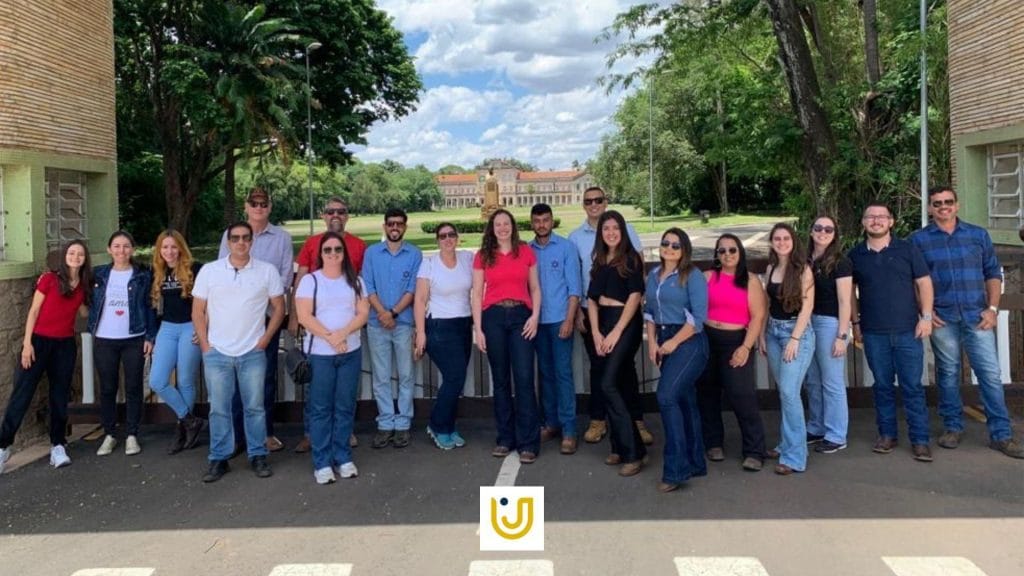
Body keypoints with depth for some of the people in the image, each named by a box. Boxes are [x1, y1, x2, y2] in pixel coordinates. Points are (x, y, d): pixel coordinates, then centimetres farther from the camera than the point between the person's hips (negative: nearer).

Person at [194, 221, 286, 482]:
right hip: (217, 353, 1)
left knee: (255, 407, 6)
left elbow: (278, 308, 6)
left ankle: (258, 456, 18)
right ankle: (219, 459, 17)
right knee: (219, 409, 7)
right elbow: (198, 311, 5)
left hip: (252, 352, 0)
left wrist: (265, 339, -1)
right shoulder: (209, 271, 1)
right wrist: (205, 344, -1)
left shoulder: (267, 271, -1)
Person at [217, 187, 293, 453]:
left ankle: (266, 431, 17)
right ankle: (236, 434, 7)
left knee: (267, 373, 7)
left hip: (268, 313, 0)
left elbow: (286, 275, 2)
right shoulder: (230, 235, 7)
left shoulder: (282, 237, 5)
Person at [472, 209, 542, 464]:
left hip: (521, 315, -1)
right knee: (500, 380, 7)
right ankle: (505, 438, 16)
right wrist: (478, 329, 0)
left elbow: (535, 288, 12)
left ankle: (528, 442, -2)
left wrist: (535, 316, -3)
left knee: (524, 379, -8)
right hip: (493, 317, 1)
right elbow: (477, 294, 7)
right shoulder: (482, 256, 8)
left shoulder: (526, 252, 9)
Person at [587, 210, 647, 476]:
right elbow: (592, 299, 10)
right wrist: (596, 333, -2)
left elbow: (635, 296, -10)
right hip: (604, 324, 6)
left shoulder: (631, 258, -3)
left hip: (626, 323, -6)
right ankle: (619, 447, 18)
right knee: (617, 387, 9)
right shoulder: (599, 262, 14)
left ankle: (633, 451, -12)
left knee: (609, 385, -16)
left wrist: (616, 332, -14)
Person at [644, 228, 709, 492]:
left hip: (688, 342, -7)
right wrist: (652, 342, 0)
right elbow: (649, 311, 13)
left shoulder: (692, 275, -9)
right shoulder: (653, 275, 11)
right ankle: (695, 462, 23)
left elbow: (699, 317, -15)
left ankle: (676, 468, -11)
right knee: (685, 400, 12)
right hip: (665, 343, 7)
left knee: (667, 396, -18)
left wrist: (673, 342, -15)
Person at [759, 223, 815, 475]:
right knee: (783, 391, 12)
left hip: (797, 331, -6)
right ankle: (786, 444, 23)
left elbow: (807, 306, -12)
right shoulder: (771, 268, 9)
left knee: (789, 392, -11)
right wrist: (762, 334, 9)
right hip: (773, 331, 6)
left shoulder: (802, 269, -8)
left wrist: (794, 339, -16)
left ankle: (795, 457, -6)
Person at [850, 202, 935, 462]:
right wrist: (855, 322, 8)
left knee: (912, 386, 1)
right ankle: (887, 434, 20)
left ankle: (920, 440, 8)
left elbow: (923, 283, 2)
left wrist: (926, 317, -5)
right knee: (882, 385, 9)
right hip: (873, 333, 2)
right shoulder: (855, 255, 5)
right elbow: (851, 291, 12)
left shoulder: (907, 249, 1)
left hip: (908, 330, -1)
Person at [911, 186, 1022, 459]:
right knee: (948, 374, 7)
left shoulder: (978, 235, 8)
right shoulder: (918, 239, 3)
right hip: (942, 318, -1)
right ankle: (952, 427, 21)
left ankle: (1001, 434, 6)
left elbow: (993, 273, 9)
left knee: (990, 373, -1)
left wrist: (992, 308, -1)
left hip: (977, 316, 1)